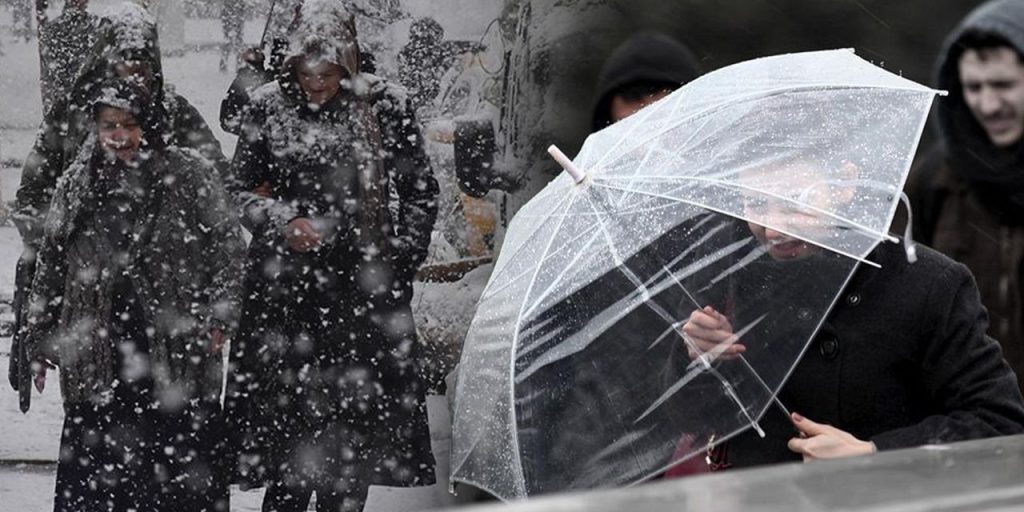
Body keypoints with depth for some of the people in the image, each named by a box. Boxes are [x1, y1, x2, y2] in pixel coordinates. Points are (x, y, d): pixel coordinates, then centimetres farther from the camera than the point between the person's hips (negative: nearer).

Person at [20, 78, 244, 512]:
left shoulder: (190, 178, 2)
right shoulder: (76, 187, 11)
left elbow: (227, 245, 3)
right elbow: (49, 267, 15)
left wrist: (218, 316, -6)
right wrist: (41, 342, 13)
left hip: (178, 348, -2)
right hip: (98, 358, 2)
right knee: (90, 474, 2)